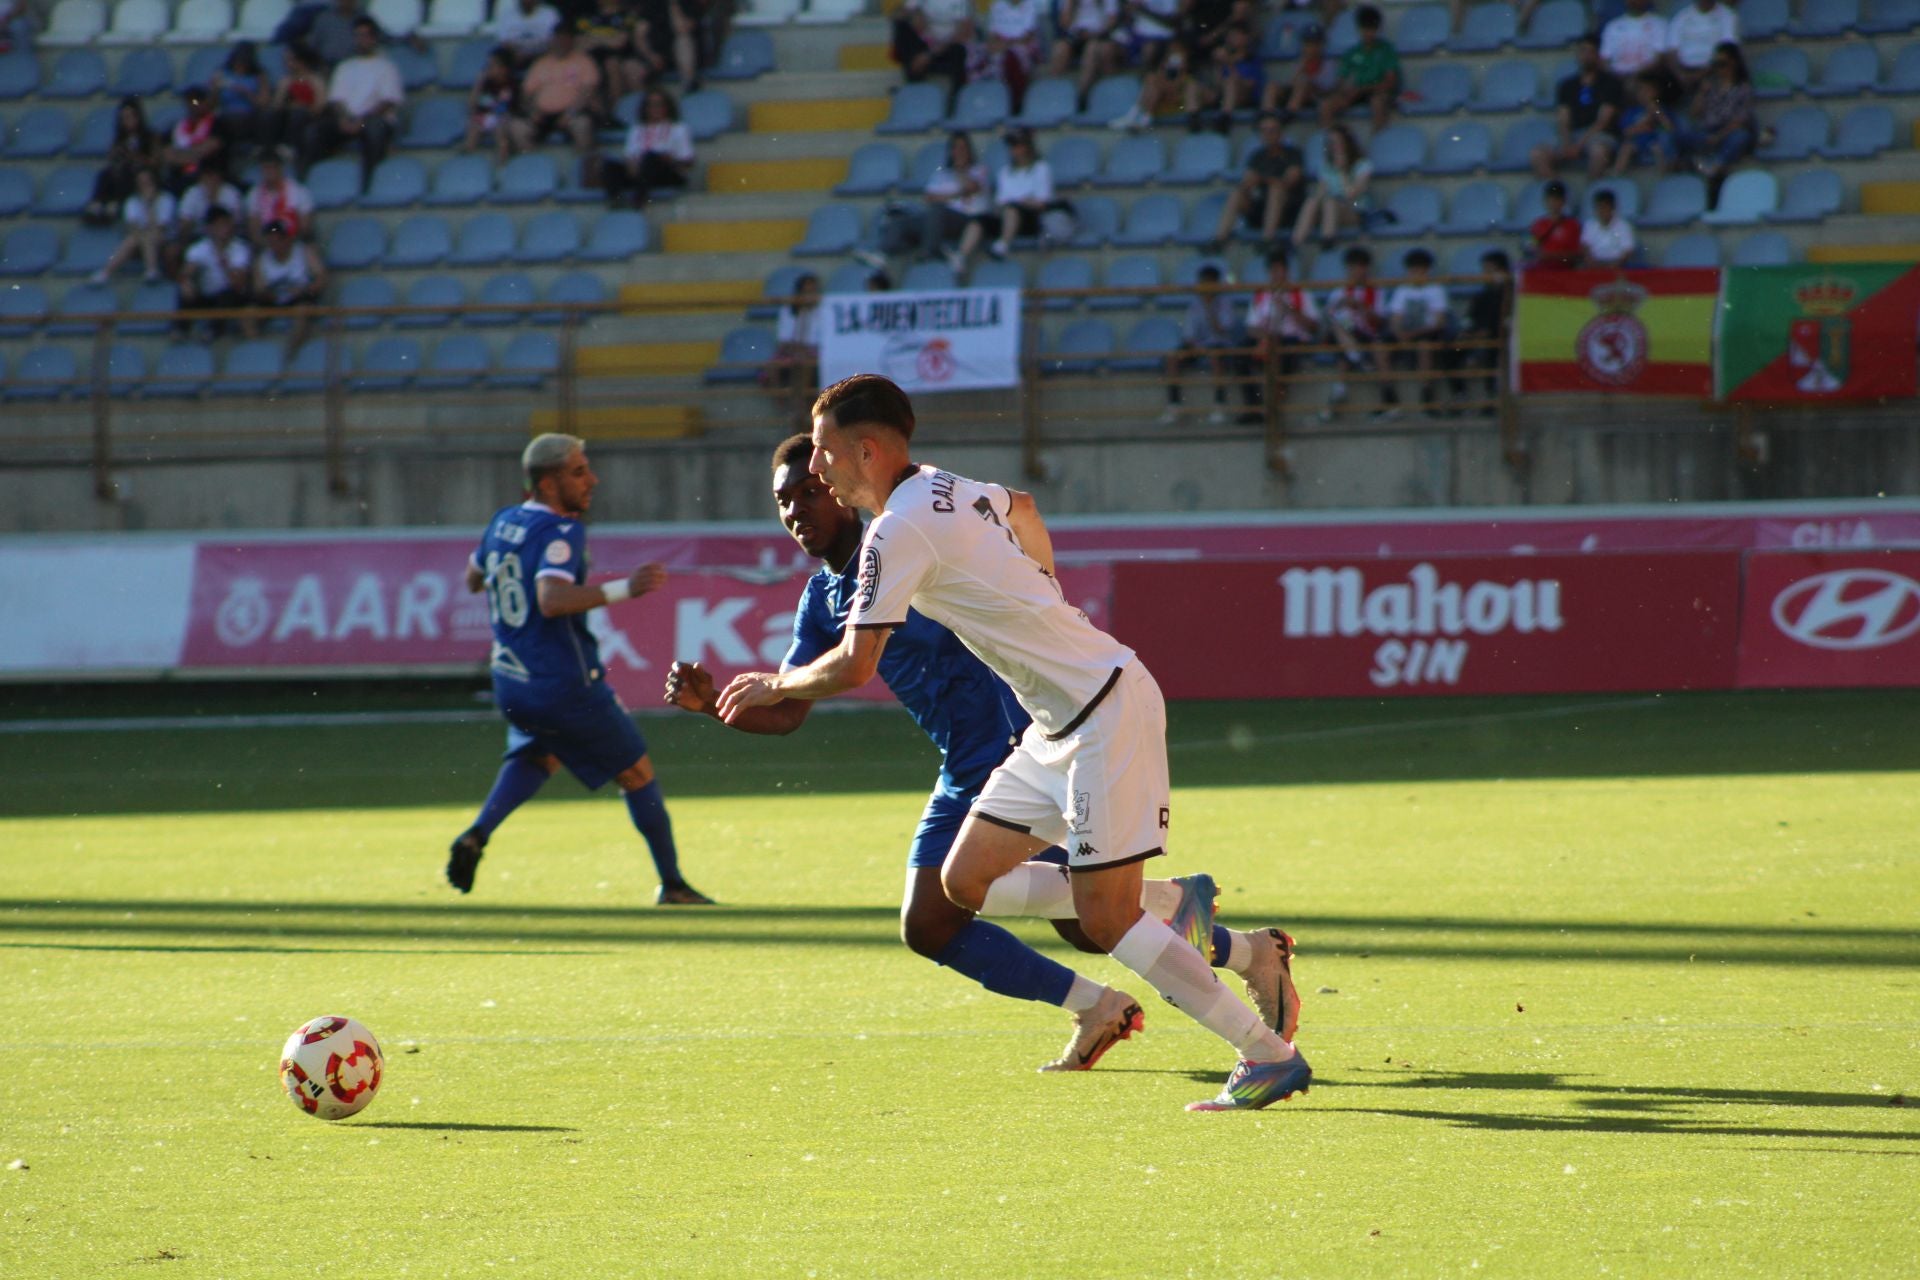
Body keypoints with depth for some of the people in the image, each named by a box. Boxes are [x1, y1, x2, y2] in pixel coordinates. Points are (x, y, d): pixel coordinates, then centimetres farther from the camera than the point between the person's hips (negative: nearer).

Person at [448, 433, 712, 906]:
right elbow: (552, 600, -35)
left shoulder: (503, 522, 6)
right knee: (637, 774, 9)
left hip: (510, 685, 7)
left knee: (538, 755, 33)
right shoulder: (561, 531, -19)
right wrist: (623, 589, -40)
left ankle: (477, 834, 10)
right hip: (567, 686, -7)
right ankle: (672, 886, 15)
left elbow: (474, 580, 22)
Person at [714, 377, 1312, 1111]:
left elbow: (853, 667, -17)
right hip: (1060, 725, 10)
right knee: (966, 883, 8)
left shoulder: (898, 533, -16)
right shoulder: (954, 492, 12)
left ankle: (1269, 1055, -5)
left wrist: (776, 685, 1)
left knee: (1103, 922, -10)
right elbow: (1022, 509, 35)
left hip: (1106, 713, -10)